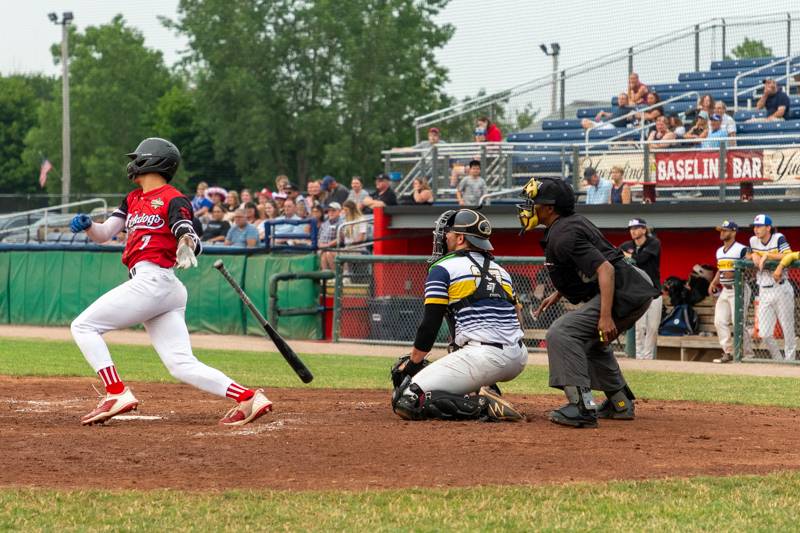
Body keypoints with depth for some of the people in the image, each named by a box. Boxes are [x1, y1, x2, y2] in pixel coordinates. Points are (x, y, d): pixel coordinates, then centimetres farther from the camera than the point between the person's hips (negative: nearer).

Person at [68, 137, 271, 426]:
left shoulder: (173, 200, -3)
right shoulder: (133, 199, 23)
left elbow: (192, 239, -13)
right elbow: (103, 234, 20)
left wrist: (186, 246, -36)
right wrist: (87, 225, -1)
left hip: (152, 280, -8)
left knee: (83, 326, -4)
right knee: (182, 365, -1)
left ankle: (117, 393, -14)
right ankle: (249, 398, -9)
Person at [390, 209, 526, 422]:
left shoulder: (443, 268, 3)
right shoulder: (500, 270, 24)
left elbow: (429, 326, -3)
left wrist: (412, 364, 7)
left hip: (483, 356, -8)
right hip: (519, 360, 8)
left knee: (405, 401, -8)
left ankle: (481, 405, -19)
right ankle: (486, 395, 10)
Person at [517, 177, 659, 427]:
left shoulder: (564, 235, -17)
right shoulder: (572, 222, 16)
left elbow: (605, 269, -26)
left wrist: (606, 316, -32)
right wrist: (557, 294, 29)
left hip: (624, 292, -11)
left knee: (561, 334, -19)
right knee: (591, 339, 33)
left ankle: (582, 406, -27)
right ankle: (621, 404, 37)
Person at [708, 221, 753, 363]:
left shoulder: (741, 250, -12)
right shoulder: (719, 251, 14)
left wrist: (735, 274, -26)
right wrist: (713, 283, 10)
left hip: (739, 289, -9)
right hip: (724, 290, 9)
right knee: (720, 321, 4)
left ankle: (748, 355, -4)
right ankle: (728, 352, 12)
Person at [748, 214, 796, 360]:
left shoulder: (779, 238, -8)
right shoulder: (753, 241, 8)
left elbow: (788, 256, -22)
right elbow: (748, 257, 24)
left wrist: (767, 256, -21)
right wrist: (753, 255, 2)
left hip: (781, 289, -5)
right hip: (764, 292, 5)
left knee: (788, 330, -1)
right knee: (764, 334, -1)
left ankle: (789, 361, 9)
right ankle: (778, 361, 17)